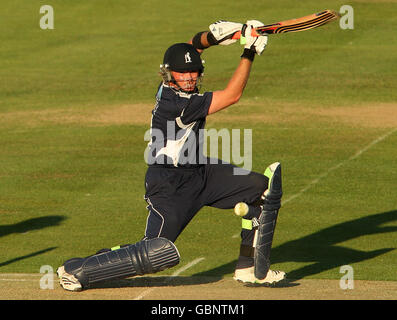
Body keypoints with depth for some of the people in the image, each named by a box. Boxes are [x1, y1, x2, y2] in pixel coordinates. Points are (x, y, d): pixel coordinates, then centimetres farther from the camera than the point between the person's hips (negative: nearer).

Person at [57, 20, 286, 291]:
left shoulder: (170, 87, -4)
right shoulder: (176, 104, -29)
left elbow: (194, 45, 13)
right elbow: (232, 95, -26)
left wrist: (213, 35, -10)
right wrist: (249, 52, -22)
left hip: (200, 173, 10)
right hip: (170, 185, -10)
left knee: (264, 188, 3)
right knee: (157, 254, -15)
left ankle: (251, 269, 13)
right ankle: (75, 270, 3)